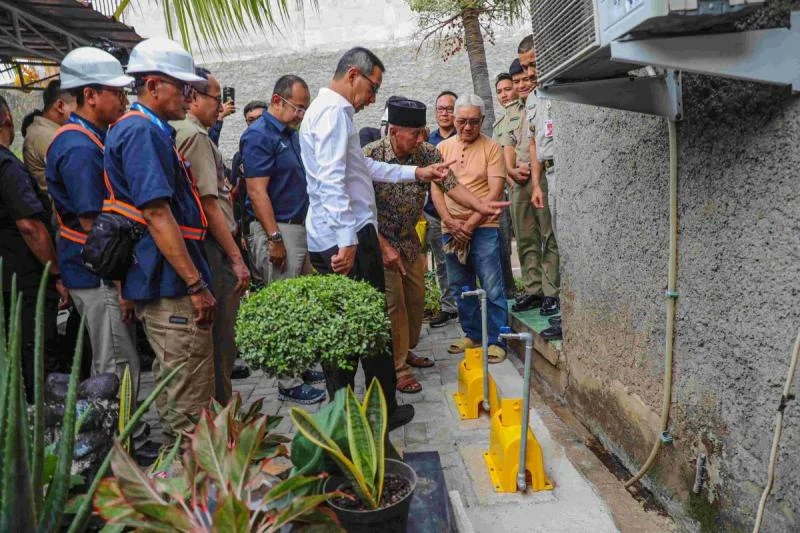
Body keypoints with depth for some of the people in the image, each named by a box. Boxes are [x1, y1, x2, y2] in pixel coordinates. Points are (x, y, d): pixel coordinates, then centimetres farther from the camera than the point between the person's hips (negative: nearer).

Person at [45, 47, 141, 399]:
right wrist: (121, 283, -18)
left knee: (111, 367, 19)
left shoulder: (94, 139, 13)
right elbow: (93, 225, -21)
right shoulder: (80, 149, -19)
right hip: (98, 276, -10)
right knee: (118, 370, -3)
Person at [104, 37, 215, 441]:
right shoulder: (142, 131, -14)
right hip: (171, 284, -11)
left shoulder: (148, 130, 19)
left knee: (172, 389, 21)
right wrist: (196, 284, -22)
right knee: (189, 403, -3)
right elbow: (156, 214, -22)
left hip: (160, 283, 11)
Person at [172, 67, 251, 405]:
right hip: (213, 249, -10)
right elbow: (208, 204, -18)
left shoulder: (178, 132, 16)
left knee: (216, 336, 17)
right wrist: (236, 258, -16)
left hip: (201, 247, 10)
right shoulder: (194, 135, -13)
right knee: (220, 341, -2)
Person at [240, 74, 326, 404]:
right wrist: (275, 238, -21)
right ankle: (288, 383, 6)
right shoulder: (259, 136, -12)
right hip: (277, 230, -9)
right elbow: (257, 192, -19)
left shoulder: (291, 133, 15)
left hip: (299, 227, 9)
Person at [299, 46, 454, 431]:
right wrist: (347, 240, -26)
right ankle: (384, 411, 15)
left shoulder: (326, 109, 23)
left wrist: (417, 173, 26)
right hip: (348, 237, -10)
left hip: (326, 241, 10)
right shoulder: (334, 110, -10)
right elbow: (332, 179, -22)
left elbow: (365, 167, 27)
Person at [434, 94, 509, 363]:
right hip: (451, 229, 4)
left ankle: (497, 341, 7)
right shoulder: (442, 148, 10)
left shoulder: (491, 148, -2)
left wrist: (470, 225, -13)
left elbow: (495, 192, -8)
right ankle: (472, 334, 27)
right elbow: (435, 189, 4)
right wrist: (450, 222, -9)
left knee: (492, 288, -4)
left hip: (483, 228, -4)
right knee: (460, 287, 12)